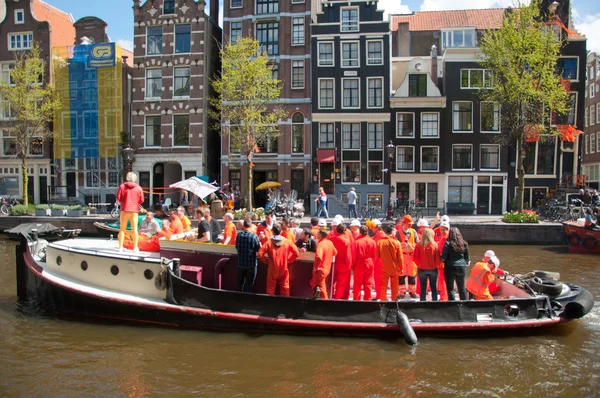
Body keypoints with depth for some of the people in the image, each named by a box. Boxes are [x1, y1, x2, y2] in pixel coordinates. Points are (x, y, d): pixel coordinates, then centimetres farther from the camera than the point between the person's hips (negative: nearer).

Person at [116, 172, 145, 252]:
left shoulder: (122, 186, -3)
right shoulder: (139, 188, -2)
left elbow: (118, 198, -5)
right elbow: (141, 200, -2)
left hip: (124, 210, 0)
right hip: (134, 211, 0)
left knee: (122, 229, 9)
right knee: (134, 229, 6)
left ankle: (120, 247, 7)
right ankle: (135, 247, 7)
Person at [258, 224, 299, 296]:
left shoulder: (269, 242, -9)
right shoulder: (287, 242, -4)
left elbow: (260, 253, -14)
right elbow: (296, 252, -6)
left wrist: (267, 261, 0)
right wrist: (289, 260, 6)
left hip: (272, 269, -1)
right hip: (283, 269, 1)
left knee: (271, 288, 10)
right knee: (285, 288, 11)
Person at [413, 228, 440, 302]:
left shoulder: (419, 245, -10)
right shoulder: (435, 245, -11)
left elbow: (415, 258, -5)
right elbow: (438, 258, -8)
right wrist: (435, 265, 12)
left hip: (422, 269, 0)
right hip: (433, 269, 0)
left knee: (423, 288, 8)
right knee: (434, 288, 13)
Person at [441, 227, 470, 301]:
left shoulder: (448, 243, -10)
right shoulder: (464, 244, 4)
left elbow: (443, 257, -12)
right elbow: (467, 257, 10)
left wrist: (442, 260, 9)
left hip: (450, 268, -4)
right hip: (461, 267, 4)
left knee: (450, 288, 4)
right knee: (462, 287, 17)